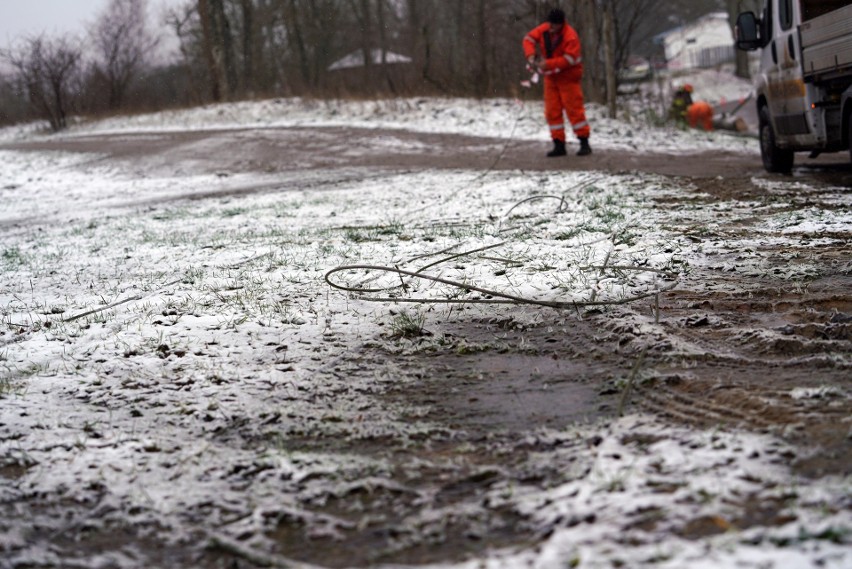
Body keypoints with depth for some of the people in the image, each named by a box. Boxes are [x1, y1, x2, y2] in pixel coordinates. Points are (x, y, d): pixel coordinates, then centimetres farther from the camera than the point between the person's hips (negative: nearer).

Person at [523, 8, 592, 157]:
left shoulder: (570, 37, -22)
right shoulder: (544, 29, -3)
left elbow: (569, 60, -27)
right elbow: (529, 39, -1)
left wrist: (547, 64, -32)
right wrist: (530, 55, -20)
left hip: (568, 77, -6)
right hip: (551, 77, 6)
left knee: (574, 109, -8)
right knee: (552, 111, 3)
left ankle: (584, 143, -3)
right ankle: (559, 145, 8)